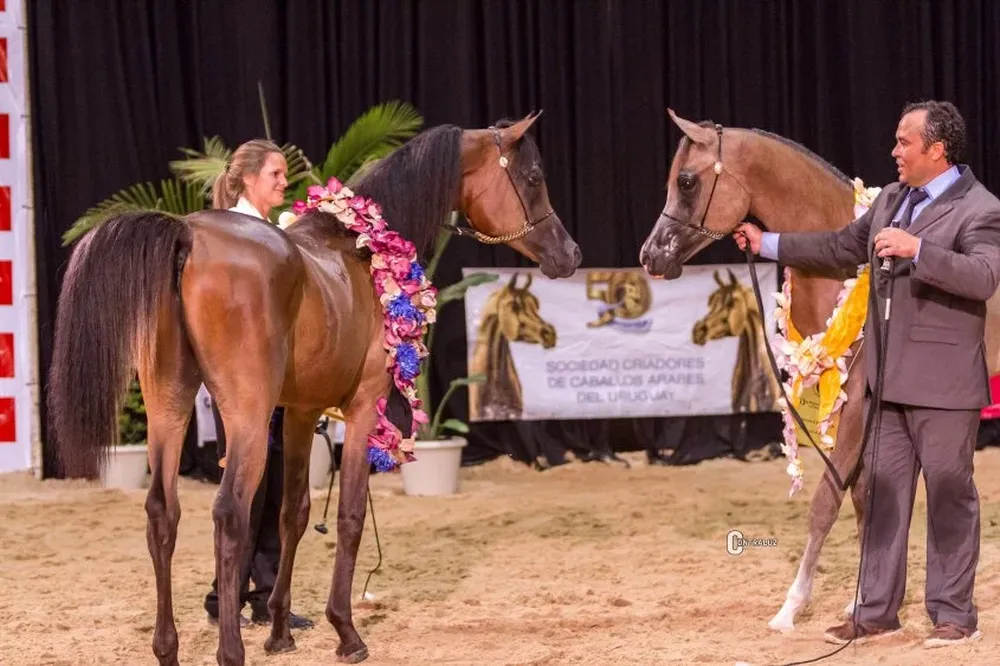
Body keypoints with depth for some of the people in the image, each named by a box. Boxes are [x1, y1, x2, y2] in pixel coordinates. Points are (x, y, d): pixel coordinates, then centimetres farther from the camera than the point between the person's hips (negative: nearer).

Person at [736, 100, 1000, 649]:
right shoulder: (892, 198, 12)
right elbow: (843, 247, 24)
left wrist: (917, 248, -36)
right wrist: (769, 245, 23)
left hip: (942, 382, -8)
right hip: (889, 378, 8)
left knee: (949, 495, 1)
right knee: (884, 492, 12)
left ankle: (954, 614, 9)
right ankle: (876, 612, 19)